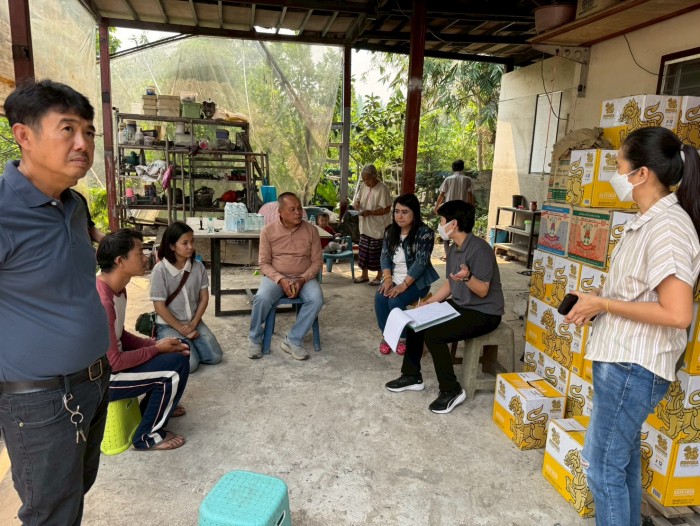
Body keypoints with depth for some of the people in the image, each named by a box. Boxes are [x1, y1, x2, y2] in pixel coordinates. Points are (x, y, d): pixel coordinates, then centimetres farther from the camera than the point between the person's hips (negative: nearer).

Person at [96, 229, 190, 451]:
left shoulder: (117, 289, 0)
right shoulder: (102, 301, -31)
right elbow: (114, 362, -26)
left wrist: (155, 343, -3)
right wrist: (157, 348, -14)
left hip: (107, 362, 10)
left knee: (176, 350, 10)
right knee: (177, 365, -17)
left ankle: (154, 406, 28)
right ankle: (148, 437, 0)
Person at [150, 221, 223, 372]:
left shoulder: (198, 266, -5)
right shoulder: (160, 270, -17)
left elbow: (204, 298, 1)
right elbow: (159, 307, -15)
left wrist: (193, 324, -10)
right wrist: (182, 329, -14)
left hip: (194, 322, 5)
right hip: (169, 325, -4)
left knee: (215, 357, -8)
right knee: (189, 364, -20)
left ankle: (188, 344, 17)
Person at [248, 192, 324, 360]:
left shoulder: (311, 230, -1)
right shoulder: (268, 231, -4)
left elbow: (317, 261, 0)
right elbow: (264, 263, -4)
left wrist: (302, 279, -17)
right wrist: (281, 280, -21)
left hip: (304, 278, 1)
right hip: (276, 277, -1)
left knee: (316, 299, -29)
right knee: (262, 298, -31)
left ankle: (293, 340, -15)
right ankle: (255, 338, -5)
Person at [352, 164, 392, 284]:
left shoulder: (382, 188, -16)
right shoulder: (362, 186, 4)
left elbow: (387, 209, -17)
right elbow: (356, 201, 12)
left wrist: (371, 212, -25)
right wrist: (356, 203, -12)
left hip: (379, 227, -6)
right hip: (365, 226, 6)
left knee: (378, 252, 3)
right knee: (364, 251, 12)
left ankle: (379, 276, 17)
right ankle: (364, 275, 25)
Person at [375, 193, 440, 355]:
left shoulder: (425, 232, -14)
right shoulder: (390, 230, 5)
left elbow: (420, 262, -20)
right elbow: (385, 256, 3)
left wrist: (403, 285, -27)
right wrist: (387, 278, -15)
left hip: (416, 280, -5)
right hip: (394, 278, 5)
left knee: (395, 301, -27)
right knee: (380, 298, -22)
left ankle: (403, 337, -3)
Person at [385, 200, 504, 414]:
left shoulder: (479, 249, -22)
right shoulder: (453, 249, 7)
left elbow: (483, 291, -22)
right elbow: (448, 286, 13)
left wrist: (467, 277, -42)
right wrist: (426, 304, 5)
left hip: (484, 313, -10)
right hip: (459, 306, 10)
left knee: (433, 335, -26)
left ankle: (452, 391, -8)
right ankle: (412, 376, 15)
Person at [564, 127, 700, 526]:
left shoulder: (667, 227, -20)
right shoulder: (649, 221, 10)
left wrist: (602, 304, -18)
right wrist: (598, 302, 4)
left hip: (633, 367, -10)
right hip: (624, 359, 10)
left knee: (603, 465, 4)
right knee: (624, 459, 22)